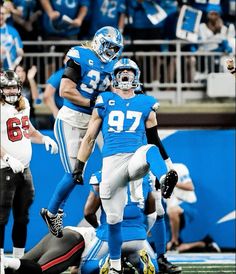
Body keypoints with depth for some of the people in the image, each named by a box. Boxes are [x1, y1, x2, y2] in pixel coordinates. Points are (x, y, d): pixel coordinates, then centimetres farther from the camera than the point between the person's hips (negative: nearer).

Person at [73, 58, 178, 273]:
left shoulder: (146, 104, 14)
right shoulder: (105, 102, 13)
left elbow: (155, 139, 20)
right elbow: (89, 138, 17)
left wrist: (170, 167, 15)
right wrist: (79, 166, 14)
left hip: (136, 159, -1)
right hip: (112, 162, 1)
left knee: (150, 149, -38)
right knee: (113, 219, 4)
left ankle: (166, 181, -70)